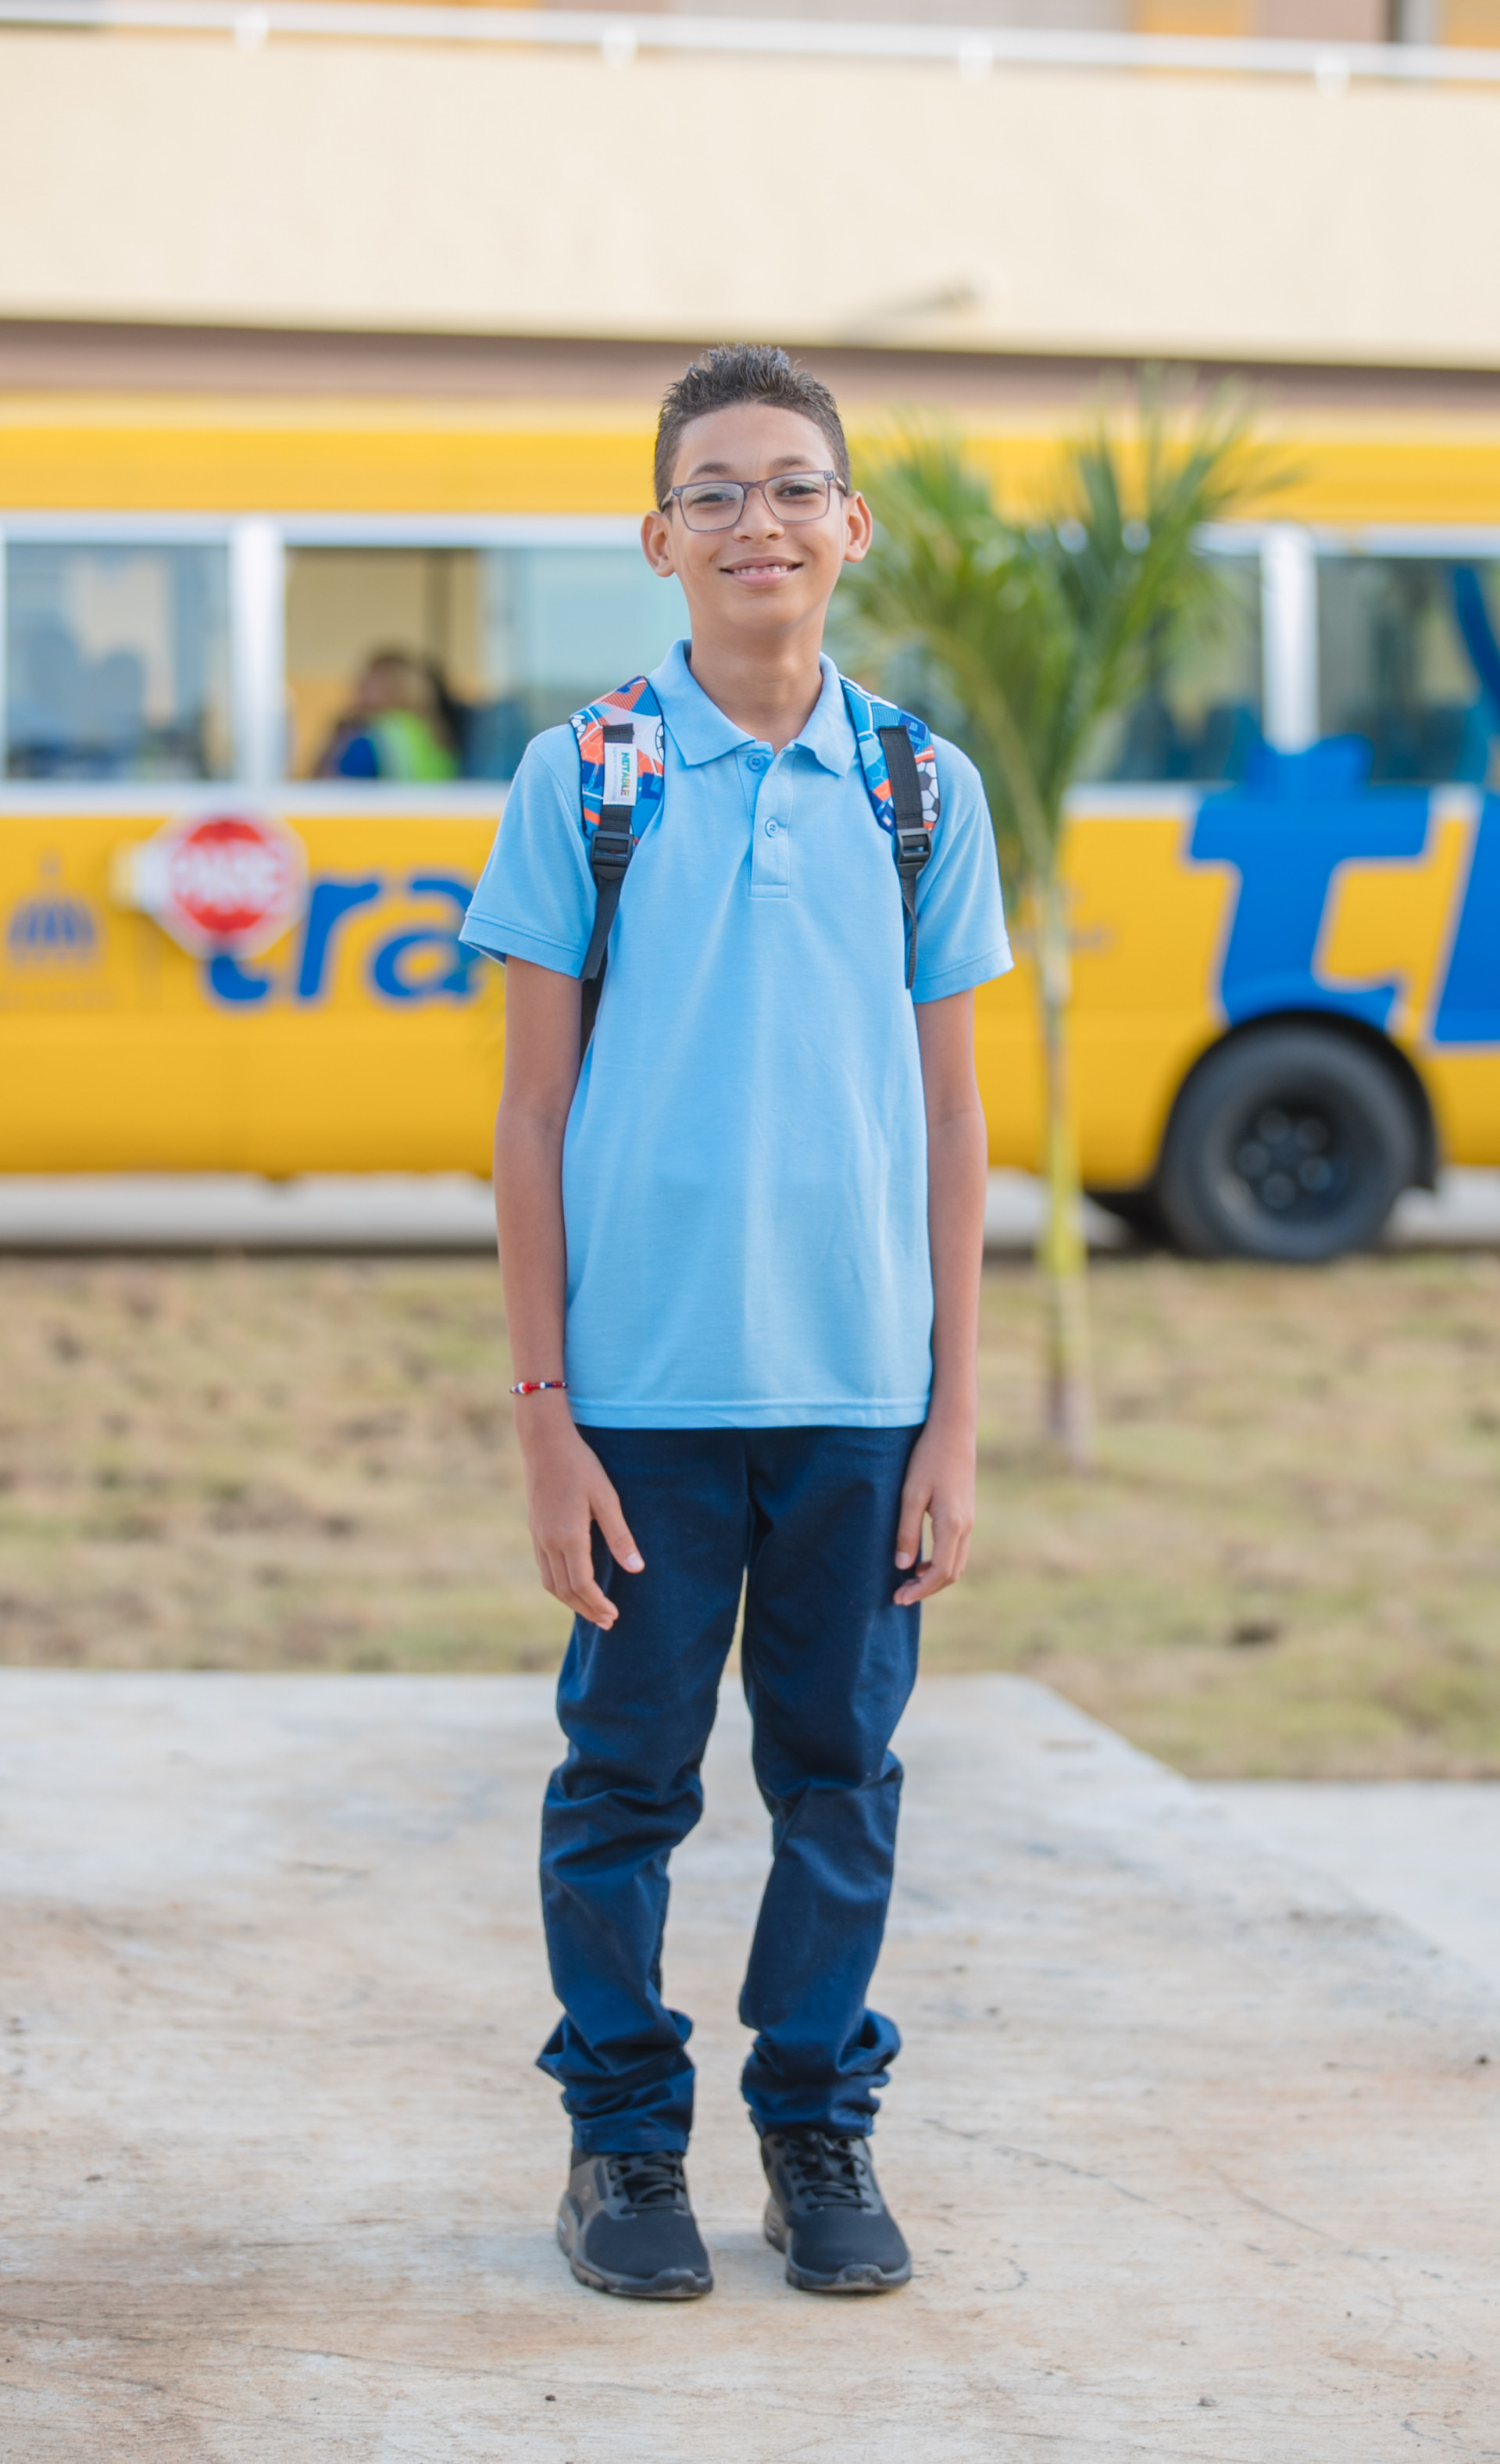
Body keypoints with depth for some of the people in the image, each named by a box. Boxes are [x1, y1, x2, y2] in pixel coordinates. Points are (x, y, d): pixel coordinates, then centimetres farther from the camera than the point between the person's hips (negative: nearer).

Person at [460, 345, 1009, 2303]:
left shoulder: (924, 790, 5)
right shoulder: (581, 781, -1)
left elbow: (949, 1116, 7)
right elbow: (532, 1113, 1)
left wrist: (955, 1419, 4)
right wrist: (542, 1417, -3)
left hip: (861, 1387, 2)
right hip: (645, 1385, -2)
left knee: (840, 1769, 8)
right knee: (627, 1771, 5)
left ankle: (821, 2129, 23)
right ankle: (625, 2136, 20)